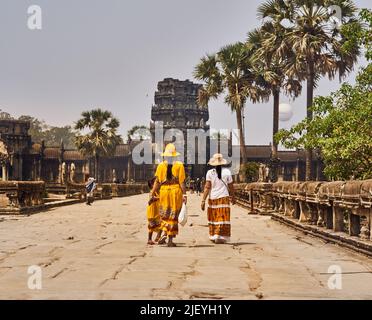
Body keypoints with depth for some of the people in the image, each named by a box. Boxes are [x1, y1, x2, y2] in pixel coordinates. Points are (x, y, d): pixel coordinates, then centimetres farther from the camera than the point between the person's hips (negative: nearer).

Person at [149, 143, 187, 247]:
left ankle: (165, 233, -6)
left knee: (164, 214, 15)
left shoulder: (161, 165, 1)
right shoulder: (179, 165, -3)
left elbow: (157, 181, -1)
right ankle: (170, 239, 7)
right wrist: (184, 194, -4)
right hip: (176, 190, -1)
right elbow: (182, 182, -7)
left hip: (164, 190, 1)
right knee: (173, 216, 7)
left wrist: (152, 194, 4)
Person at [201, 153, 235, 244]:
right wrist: (233, 197, 19)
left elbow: (207, 187, -7)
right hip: (223, 198, -1)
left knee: (213, 218, 14)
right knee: (222, 218, 1)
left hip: (212, 198, 1)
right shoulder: (227, 172, 0)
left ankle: (213, 236, 21)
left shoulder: (210, 173, -2)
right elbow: (231, 187, 5)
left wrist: (203, 200, -6)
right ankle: (219, 237, -6)